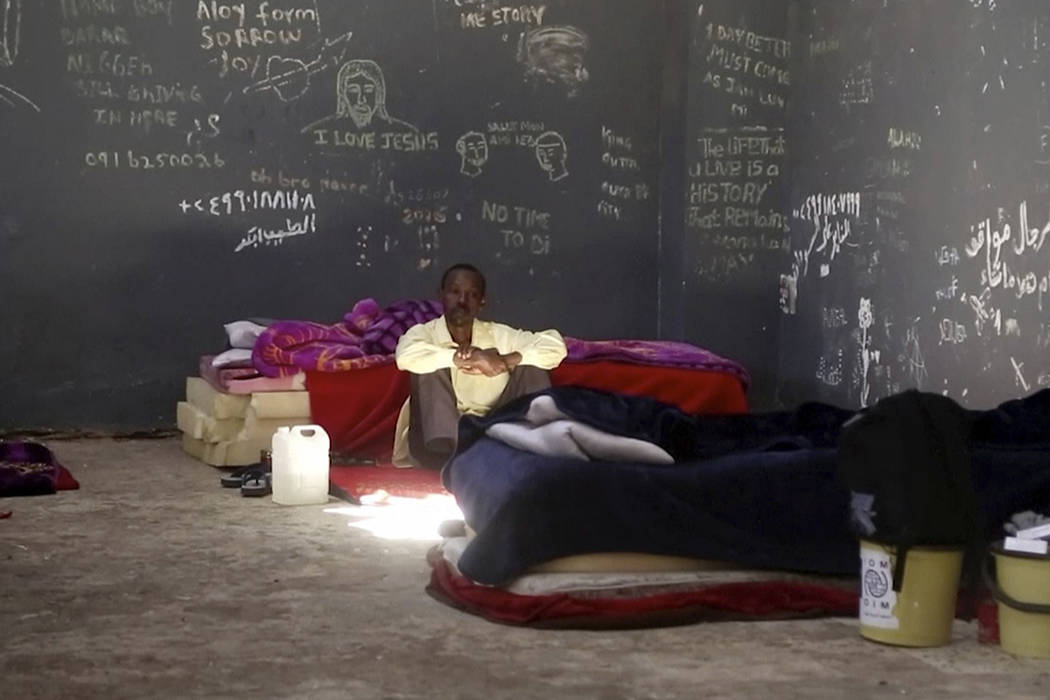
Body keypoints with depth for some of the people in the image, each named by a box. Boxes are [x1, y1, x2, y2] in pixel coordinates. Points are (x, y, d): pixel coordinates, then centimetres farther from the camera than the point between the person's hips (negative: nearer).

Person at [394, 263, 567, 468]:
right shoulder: (424, 333, -6)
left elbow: (556, 345, -12)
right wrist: (462, 359, -32)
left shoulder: (497, 335, 1)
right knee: (429, 365, -24)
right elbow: (406, 356, -32)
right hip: (436, 448, -2)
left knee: (532, 363, -9)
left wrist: (504, 361, -25)